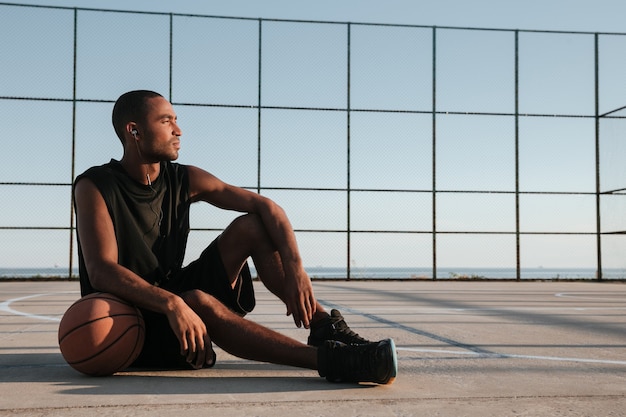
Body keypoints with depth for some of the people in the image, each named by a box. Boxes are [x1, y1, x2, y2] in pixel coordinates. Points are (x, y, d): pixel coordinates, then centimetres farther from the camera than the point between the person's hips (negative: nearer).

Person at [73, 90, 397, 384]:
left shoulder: (184, 180, -1)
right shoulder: (95, 187, -15)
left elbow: (266, 207, -5)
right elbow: (102, 272, -29)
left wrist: (295, 269, -22)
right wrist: (171, 304, -45)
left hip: (174, 295, 6)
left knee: (251, 226, -9)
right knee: (198, 302, -39)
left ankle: (324, 327, -20)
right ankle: (328, 359, -47)